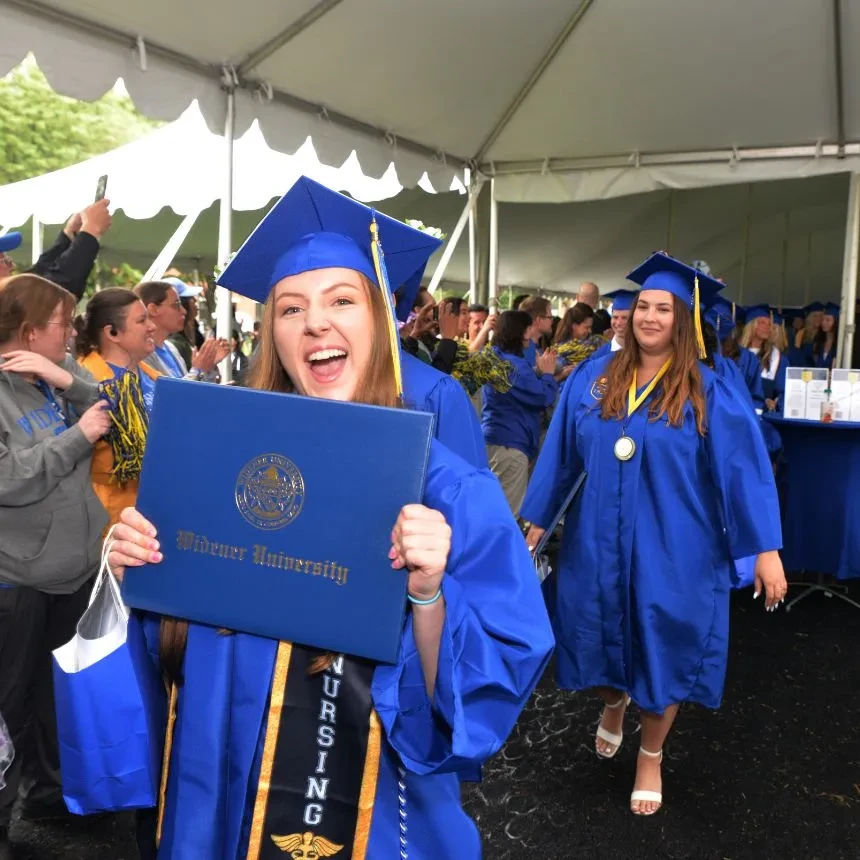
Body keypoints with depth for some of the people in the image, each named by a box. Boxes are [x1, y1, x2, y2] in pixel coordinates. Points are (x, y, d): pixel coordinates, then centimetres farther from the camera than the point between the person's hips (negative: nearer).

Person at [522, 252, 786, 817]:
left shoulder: (709, 393, -7)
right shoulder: (593, 378, 0)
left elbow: (743, 467, -9)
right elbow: (562, 454, 5)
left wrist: (766, 549, -13)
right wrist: (537, 521, 8)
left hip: (673, 549, -2)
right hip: (600, 542, 2)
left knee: (661, 650, 10)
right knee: (604, 640, 14)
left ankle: (651, 757, 33)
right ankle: (614, 703, 49)